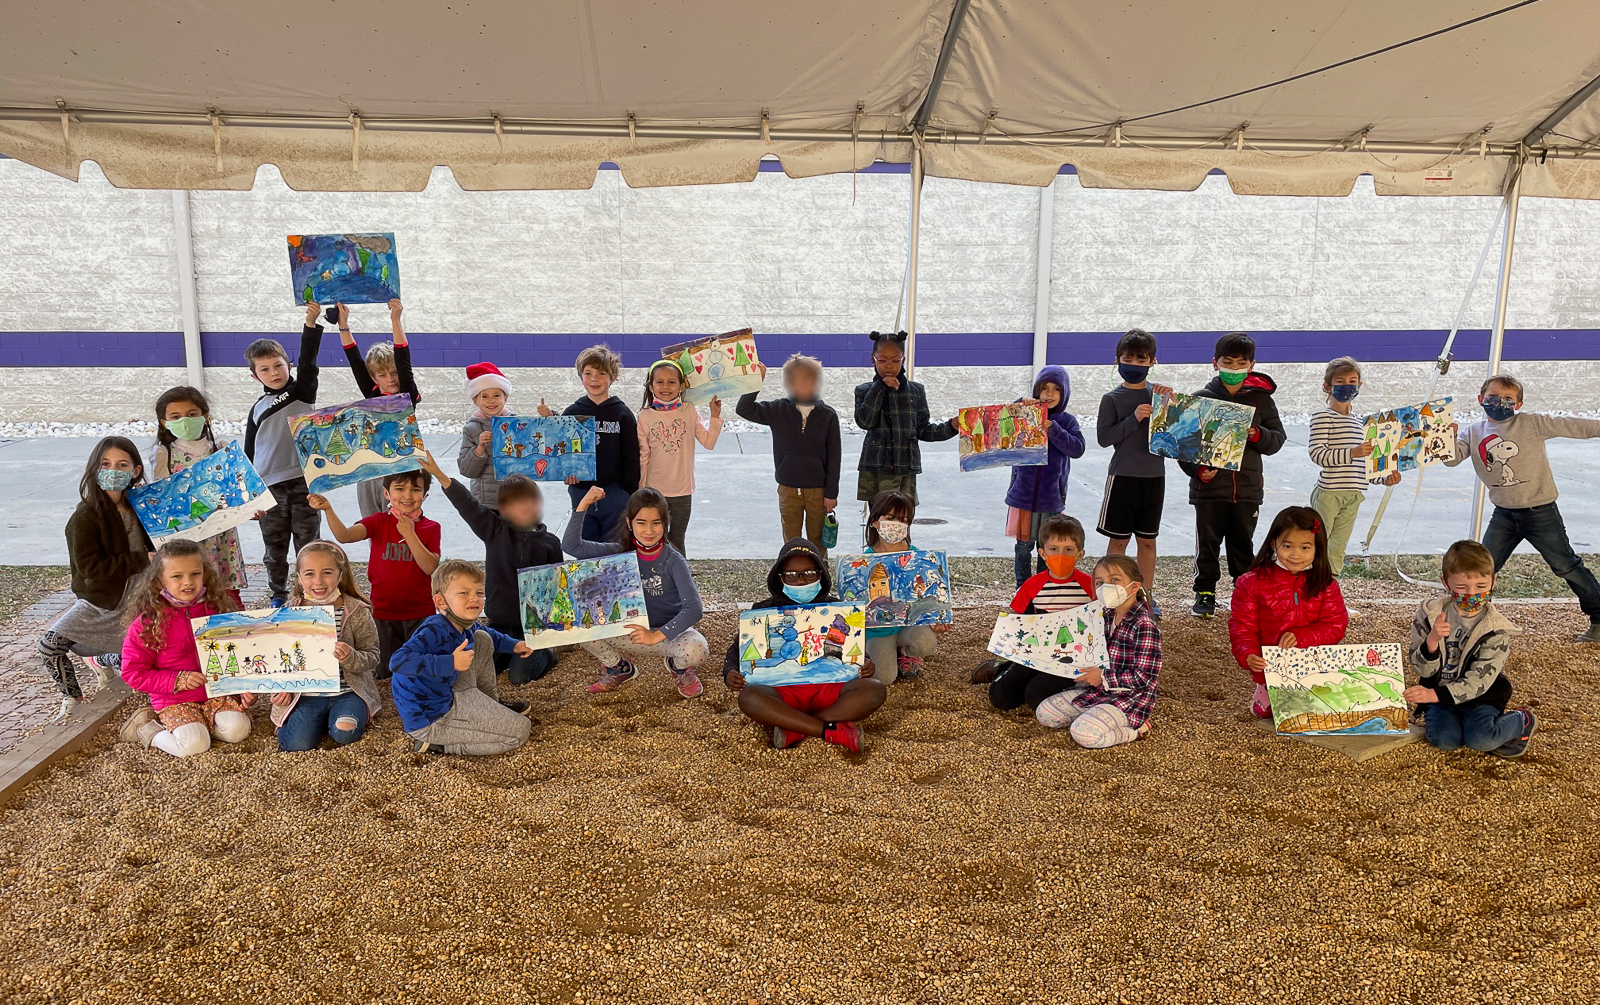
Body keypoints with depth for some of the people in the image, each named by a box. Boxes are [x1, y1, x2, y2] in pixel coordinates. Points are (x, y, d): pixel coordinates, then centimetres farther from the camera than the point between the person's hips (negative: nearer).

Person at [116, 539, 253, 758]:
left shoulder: (215, 611, 2)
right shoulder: (147, 624, -10)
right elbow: (134, 673, -7)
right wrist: (178, 681, -18)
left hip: (216, 694, 3)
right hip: (174, 701, -3)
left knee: (236, 729, -21)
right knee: (193, 744, -24)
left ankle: (197, 724, 7)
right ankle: (146, 728, 3)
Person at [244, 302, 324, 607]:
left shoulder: (303, 392, 2)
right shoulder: (259, 408, 10)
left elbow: (308, 361, -15)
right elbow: (250, 453, 13)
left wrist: (312, 324, -28)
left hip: (303, 481, -3)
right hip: (269, 487, 3)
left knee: (308, 543, 4)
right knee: (274, 547, 11)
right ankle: (278, 593, 25)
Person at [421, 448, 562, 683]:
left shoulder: (549, 543, -3)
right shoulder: (495, 531, -3)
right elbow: (468, 505, -13)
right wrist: (439, 474, -24)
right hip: (499, 621, 2)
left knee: (519, 675, -11)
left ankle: (546, 654, 20)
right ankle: (509, 653, 27)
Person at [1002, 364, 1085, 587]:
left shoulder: (1067, 421, 2)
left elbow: (1077, 448, -10)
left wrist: (1053, 430, -21)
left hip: (1051, 496, 1)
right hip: (1023, 493, 0)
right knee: (1023, 545, 7)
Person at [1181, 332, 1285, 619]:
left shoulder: (1260, 398, 6)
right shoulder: (1200, 399, 1)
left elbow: (1277, 438, 8)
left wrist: (1258, 435, -14)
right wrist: (1197, 469, -13)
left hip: (1248, 486, 1)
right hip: (1209, 485, -1)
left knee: (1243, 543, 11)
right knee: (1207, 542, 4)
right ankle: (1205, 593, 15)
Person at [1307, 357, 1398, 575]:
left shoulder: (1360, 422, 19)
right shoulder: (1323, 417, -6)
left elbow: (1363, 462, 23)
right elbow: (1317, 454, -19)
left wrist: (1385, 478, 8)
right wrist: (1352, 452, -29)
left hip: (1353, 495, 7)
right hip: (1329, 493, -7)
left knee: (1338, 551, 11)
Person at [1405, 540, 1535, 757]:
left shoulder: (1496, 629, -11)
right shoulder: (1429, 615, -8)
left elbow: (1479, 680, -16)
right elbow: (1422, 670, -9)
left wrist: (1436, 695, -28)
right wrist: (1432, 641, -29)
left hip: (1480, 694, -1)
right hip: (1438, 692, 1)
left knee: (1481, 739, -25)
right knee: (1444, 739, -24)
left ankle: (1522, 719, 5)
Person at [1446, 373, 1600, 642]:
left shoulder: (1531, 423, -9)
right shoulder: (1473, 433, 2)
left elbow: (1571, 426, -11)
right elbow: (1452, 457, -10)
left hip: (1541, 511, -3)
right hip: (1504, 515, 3)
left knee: (1566, 565, 7)